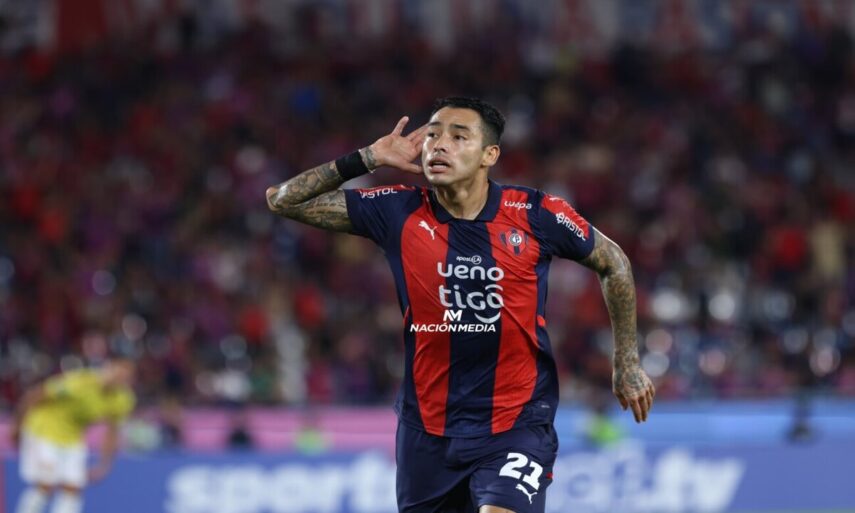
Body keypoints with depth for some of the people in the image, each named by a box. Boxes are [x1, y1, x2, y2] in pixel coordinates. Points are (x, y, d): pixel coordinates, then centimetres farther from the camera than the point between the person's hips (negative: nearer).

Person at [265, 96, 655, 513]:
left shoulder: (535, 215, -8)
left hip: (516, 427, -3)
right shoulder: (400, 213, -4)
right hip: (427, 429, 3)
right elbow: (283, 200, 1)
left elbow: (613, 263, 9)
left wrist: (627, 362, 10)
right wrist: (368, 159, -7)